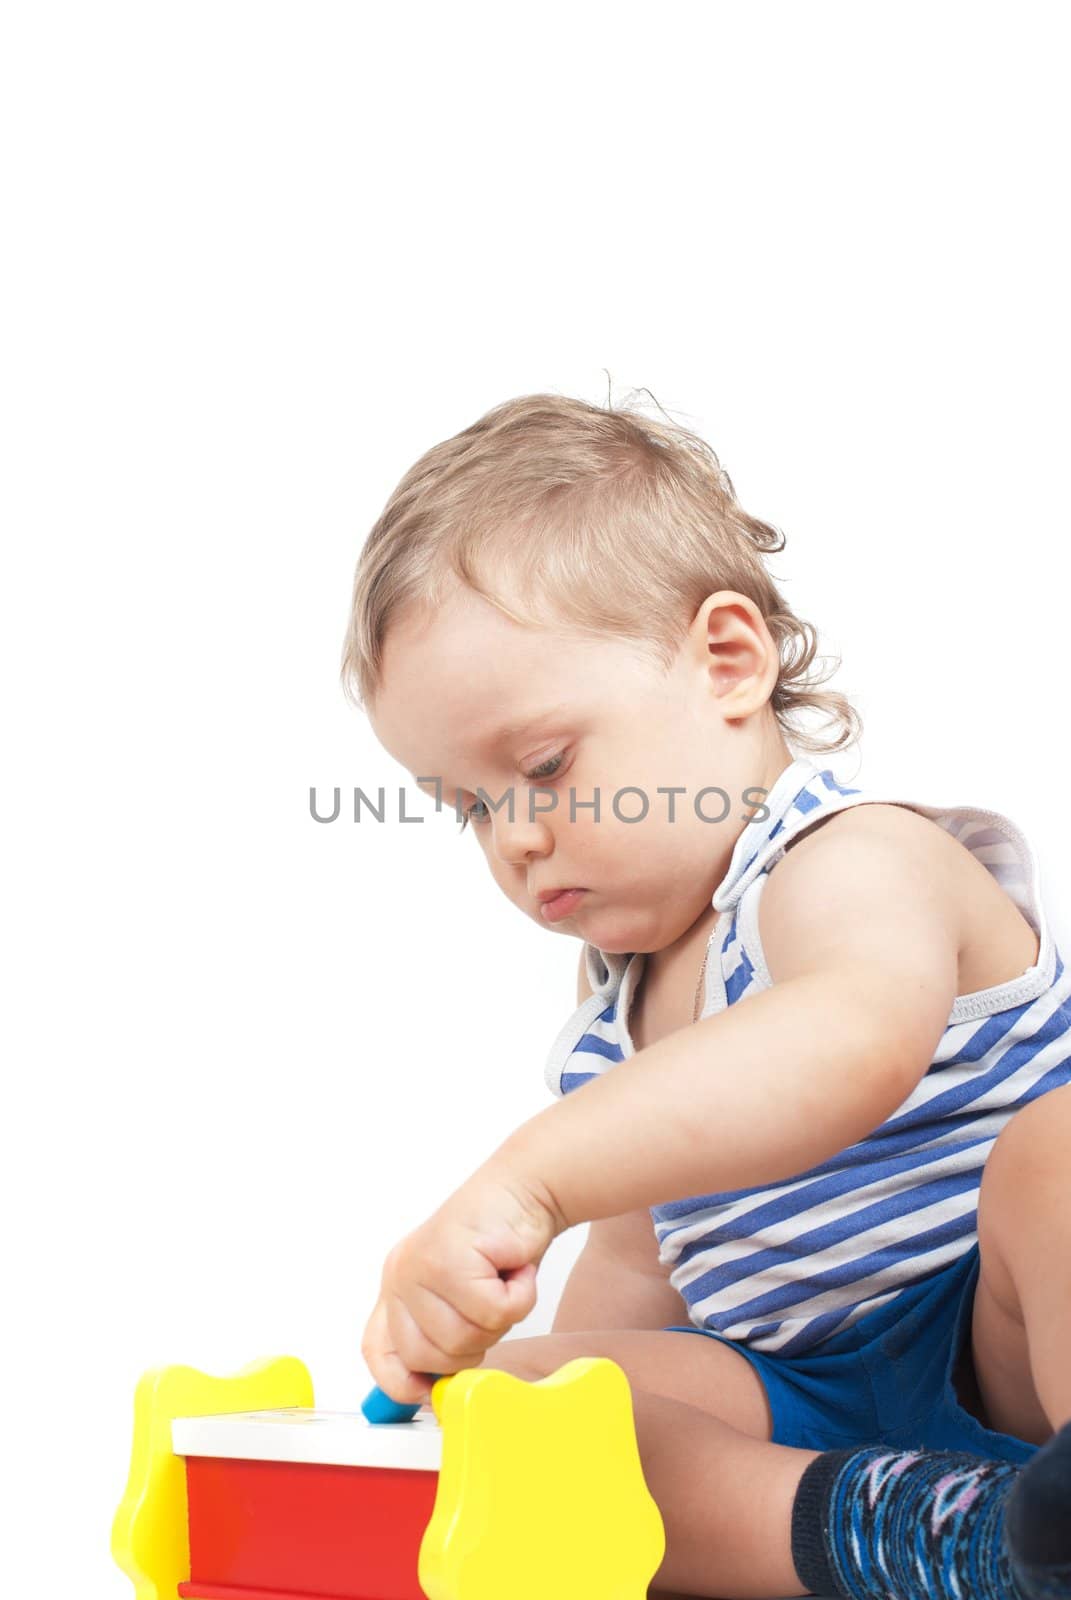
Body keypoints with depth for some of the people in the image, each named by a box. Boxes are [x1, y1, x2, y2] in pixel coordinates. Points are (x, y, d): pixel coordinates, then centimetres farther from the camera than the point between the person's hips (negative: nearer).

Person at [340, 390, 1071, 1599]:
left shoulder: (854, 861, -14)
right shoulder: (611, 1020, 15)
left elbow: (856, 1039, -41)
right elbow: (635, 1269, 24)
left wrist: (522, 1179, -48)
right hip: (814, 1400, 8)